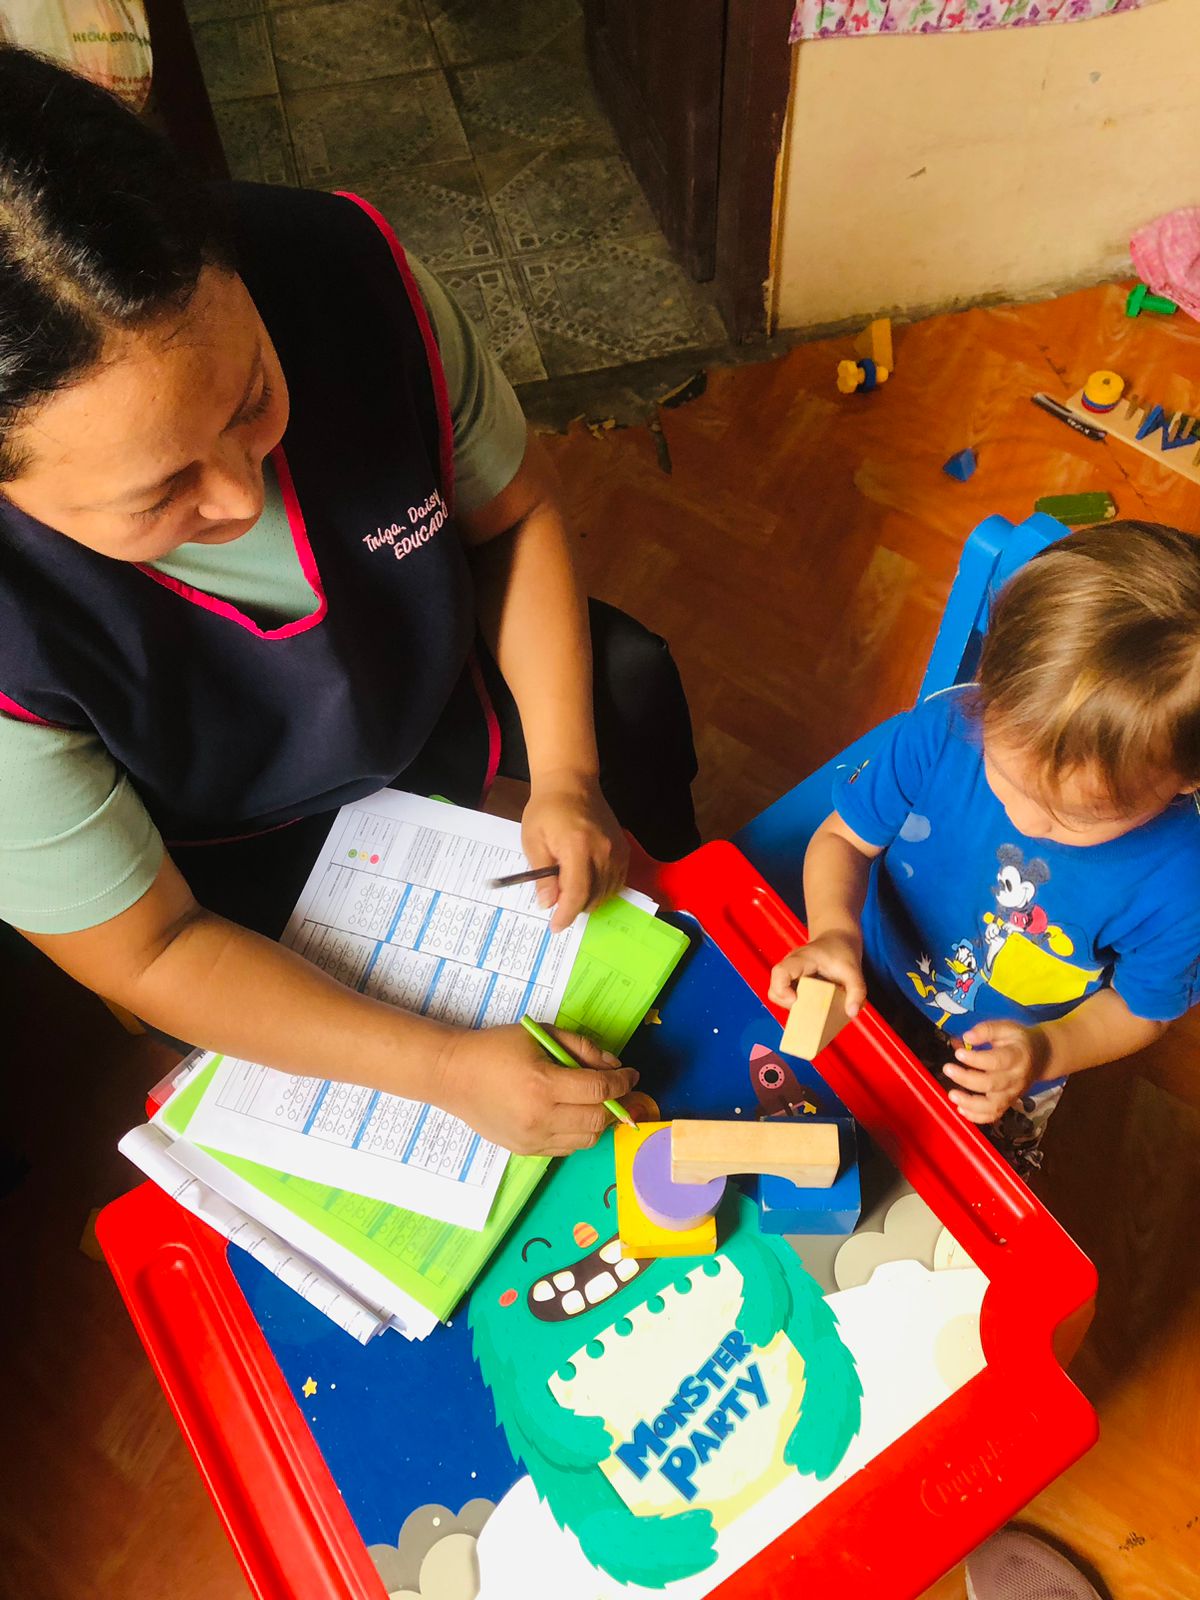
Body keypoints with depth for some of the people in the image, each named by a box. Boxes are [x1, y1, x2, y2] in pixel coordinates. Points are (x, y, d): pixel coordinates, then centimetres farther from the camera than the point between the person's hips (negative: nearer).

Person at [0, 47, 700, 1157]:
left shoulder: (343, 270, -31)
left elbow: (513, 511, -13)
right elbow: (147, 952, -26)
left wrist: (565, 774, -20)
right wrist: (447, 1067, -32)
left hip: (429, 684, 4)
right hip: (245, 872, -3)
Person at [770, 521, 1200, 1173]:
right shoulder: (944, 729, -30)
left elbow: (1140, 1008, -11)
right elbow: (843, 836, -16)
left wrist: (1045, 1051, -29)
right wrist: (834, 928, -35)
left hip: (1001, 1087, 0)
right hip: (867, 990, 1)